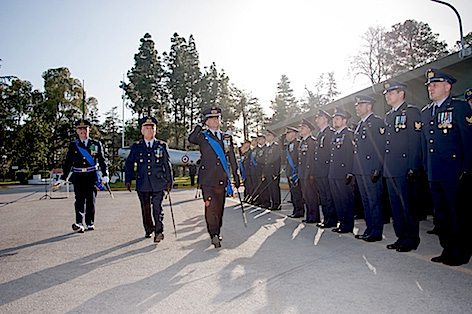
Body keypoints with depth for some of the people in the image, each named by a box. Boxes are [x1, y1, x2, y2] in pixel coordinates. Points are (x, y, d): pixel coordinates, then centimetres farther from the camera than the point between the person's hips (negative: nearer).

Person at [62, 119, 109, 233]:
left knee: (91, 200, 3)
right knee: (80, 200, -9)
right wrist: (64, 178, 8)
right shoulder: (73, 145, 9)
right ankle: (79, 224, -14)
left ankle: (90, 223, 14)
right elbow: (67, 162, 11)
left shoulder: (96, 144, 8)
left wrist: (105, 175, -2)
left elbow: (102, 160, 7)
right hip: (78, 177, 0)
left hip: (92, 176, 0)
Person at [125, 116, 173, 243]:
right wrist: (128, 180, 5)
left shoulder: (162, 146, 6)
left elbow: (167, 165, 7)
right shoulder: (136, 147, 7)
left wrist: (169, 182, 5)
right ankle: (148, 229, 29)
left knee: (157, 208, -7)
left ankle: (159, 231, 4)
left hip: (158, 183, -1)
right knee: (145, 209, 11)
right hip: (142, 184, 2)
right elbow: (129, 164, 11)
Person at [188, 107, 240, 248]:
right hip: (207, 178, -3)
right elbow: (191, 139, -17)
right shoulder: (202, 136, 5)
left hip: (222, 178, 4)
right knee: (210, 207, -9)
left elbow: (232, 158, 16)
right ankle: (214, 235, -4)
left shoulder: (227, 137, 14)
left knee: (220, 207, 10)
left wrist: (235, 174, 13)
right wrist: (199, 126, -8)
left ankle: (217, 232, 24)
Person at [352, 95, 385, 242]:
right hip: (360, 170, 9)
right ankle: (369, 230, 22)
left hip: (372, 170, -9)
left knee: (374, 201, -3)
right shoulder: (359, 125, 20)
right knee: (365, 201, 13)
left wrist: (377, 169, -20)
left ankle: (376, 233, 5)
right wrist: (353, 170, 16)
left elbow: (381, 147, -15)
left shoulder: (377, 122, -7)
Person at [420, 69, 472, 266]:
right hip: (434, 174, 6)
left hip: (454, 173, -6)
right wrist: (426, 168, 13)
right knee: (441, 214, 12)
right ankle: (448, 250, 24)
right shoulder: (425, 112, 15)